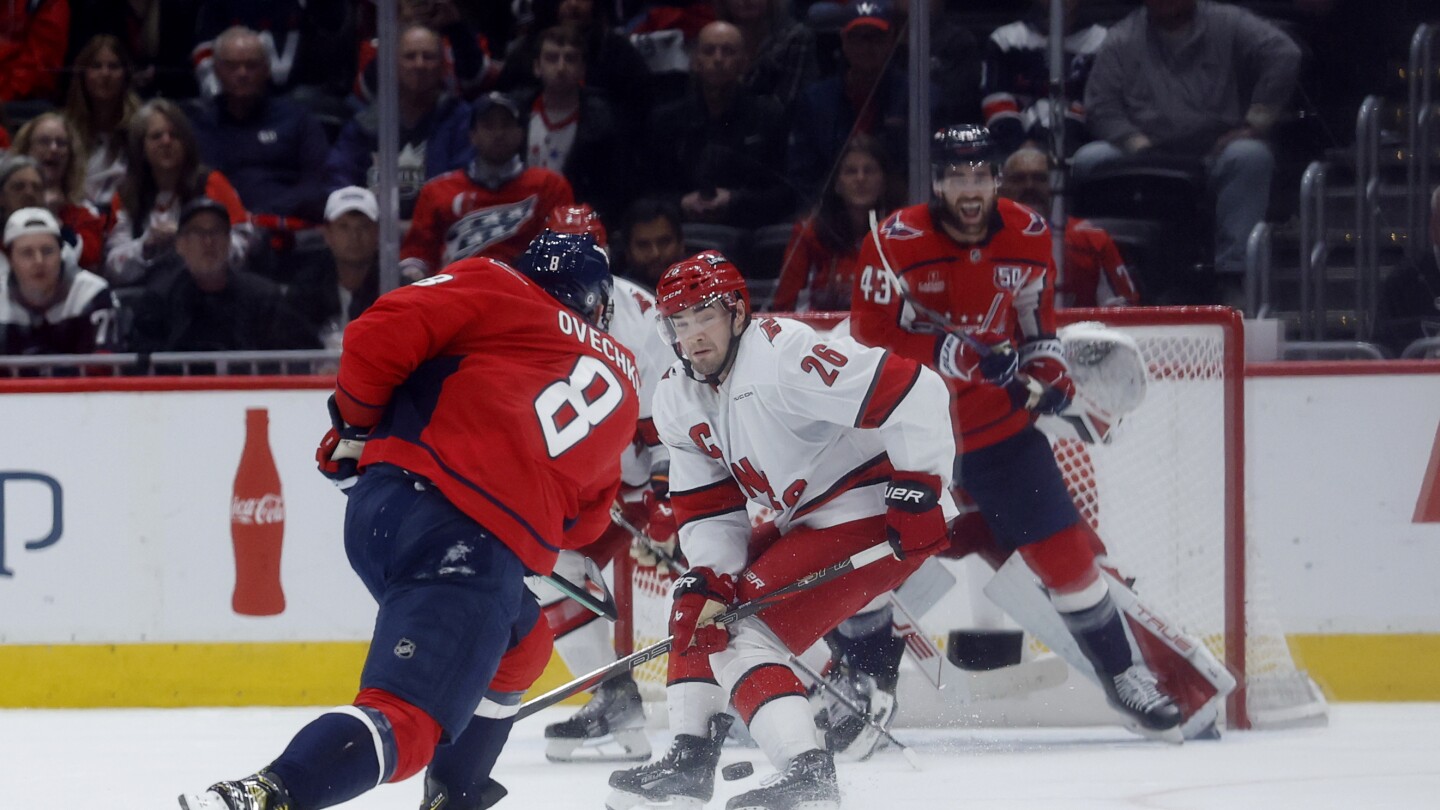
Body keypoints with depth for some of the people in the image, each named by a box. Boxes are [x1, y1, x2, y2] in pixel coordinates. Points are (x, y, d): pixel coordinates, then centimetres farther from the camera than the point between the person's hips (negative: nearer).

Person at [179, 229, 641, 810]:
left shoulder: (494, 291, 16)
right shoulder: (623, 387, 23)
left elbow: (380, 336, 2)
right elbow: (583, 521, 26)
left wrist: (354, 426, 16)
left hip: (382, 501, 4)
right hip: (482, 549, -4)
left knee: (518, 644, 30)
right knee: (405, 717, -12)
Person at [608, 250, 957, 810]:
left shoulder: (784, 355, -25)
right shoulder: (679, 402, 4)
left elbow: (913, 391, -29)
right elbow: (706, 503, 9)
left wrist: (920, 487, -26)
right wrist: (714, 575, -9)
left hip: (877, 515, -10)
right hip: (803, 521, 10)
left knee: (748, 635, -17)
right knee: (698, 607, 13)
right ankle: (690, 759, 19)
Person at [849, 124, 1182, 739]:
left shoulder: (1028, 237, -1)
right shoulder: (897, 242, -16)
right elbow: (871, 333, -22)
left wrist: (1048, 372, -4)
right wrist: (959, 355, -29)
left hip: (995, 422, 3)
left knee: (1063, 545, 0)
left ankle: (1121, 672, 14)